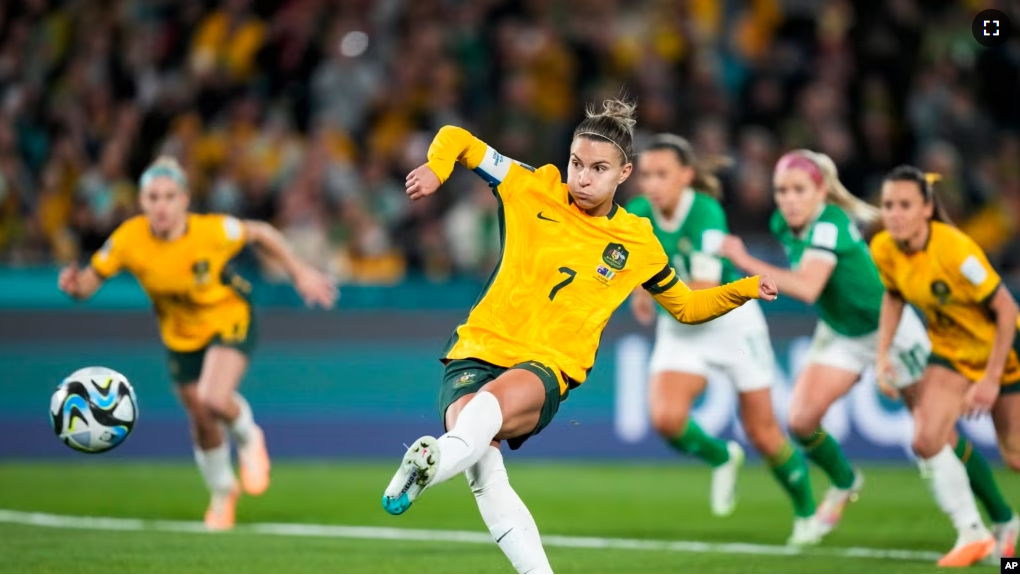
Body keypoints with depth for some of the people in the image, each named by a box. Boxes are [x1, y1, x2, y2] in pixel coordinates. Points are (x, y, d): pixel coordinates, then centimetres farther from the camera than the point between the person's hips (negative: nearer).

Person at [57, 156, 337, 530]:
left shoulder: (213, 231, -28)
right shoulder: (129, 240, -24)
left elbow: (262, 234, -9)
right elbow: (91, 281, -14)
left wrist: (300, 273, -3)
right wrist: (74, 286, -37)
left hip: (230, 319, -3)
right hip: (181, 336, 3)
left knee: (215, 401, -28)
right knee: (202, 424, 11)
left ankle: (248, 439, 9)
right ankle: (221, 492, 42)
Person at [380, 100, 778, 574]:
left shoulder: (638, 242, 11)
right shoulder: (533, 189, 8)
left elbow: (686, 307, 27)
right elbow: (457, 139, 15)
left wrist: (745, 289, 11)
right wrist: (436, 168, -7)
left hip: (545, 369, 0)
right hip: (476, 350, 0)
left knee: (497, 401, -40)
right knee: (482, 466, -32)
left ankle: (433, 460, -67)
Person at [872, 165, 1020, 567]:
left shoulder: (956, 250, -33)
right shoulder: (883, 249, -15)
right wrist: (883, 353, -6)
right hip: (950, 350, 5)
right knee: (926, 440, -16)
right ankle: (972, 533, -5)